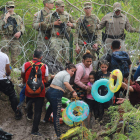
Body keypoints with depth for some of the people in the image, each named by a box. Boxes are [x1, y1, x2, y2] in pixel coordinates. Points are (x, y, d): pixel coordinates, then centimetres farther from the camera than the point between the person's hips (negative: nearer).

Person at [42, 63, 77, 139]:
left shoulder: (60, 72, 18)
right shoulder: (67, 74, -10)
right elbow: (66, 83, -30)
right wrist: (73, 91, -33)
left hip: (49, 92, 9)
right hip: (56, 95, -9)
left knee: (52, 105, 41)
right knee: (56, 115, -7)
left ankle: (46, 119, 58)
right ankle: (58, 134, -5)